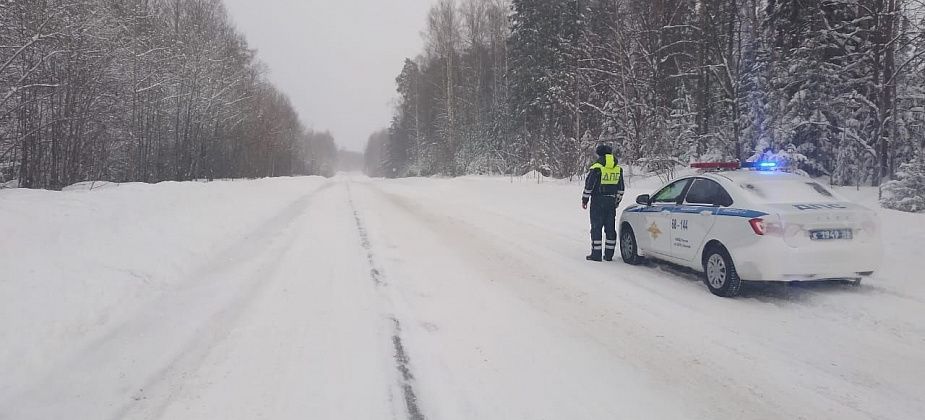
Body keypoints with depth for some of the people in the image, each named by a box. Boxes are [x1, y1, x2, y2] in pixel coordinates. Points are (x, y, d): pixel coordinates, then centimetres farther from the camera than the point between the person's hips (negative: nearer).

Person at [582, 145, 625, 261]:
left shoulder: (596, 168, -9)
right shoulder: (618, 169, 8)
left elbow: (588, 186, -8)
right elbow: (621, 188, 14)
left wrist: (585, 199, 1)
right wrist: (618, 201, 23)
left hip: (598, 201, -5)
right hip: (611, 202, 5)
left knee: (596, 227, 0)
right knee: (610, 228, 9)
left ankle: (596, 254, -2)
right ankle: (609, 254, 11)